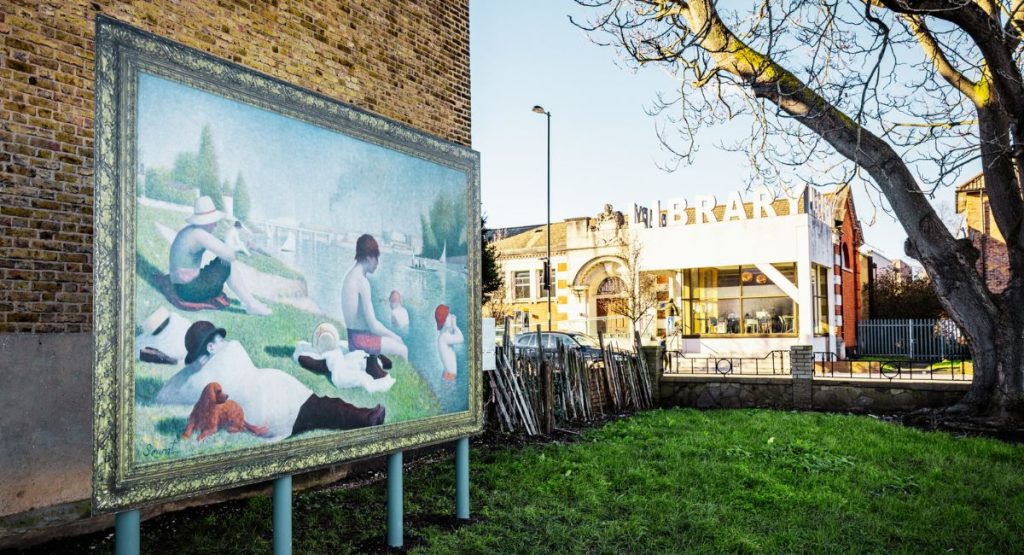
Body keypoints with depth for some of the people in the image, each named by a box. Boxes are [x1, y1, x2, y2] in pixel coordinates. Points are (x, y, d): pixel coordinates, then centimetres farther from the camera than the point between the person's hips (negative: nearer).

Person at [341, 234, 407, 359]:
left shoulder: (349, 276, 10)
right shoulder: (362, 281, -18)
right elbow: (373, 324, -19)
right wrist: (394, 336, -6)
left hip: (352, 335, 10)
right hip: (360, 340, -10)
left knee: (393, 340, 18)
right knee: (402, 349, -5)